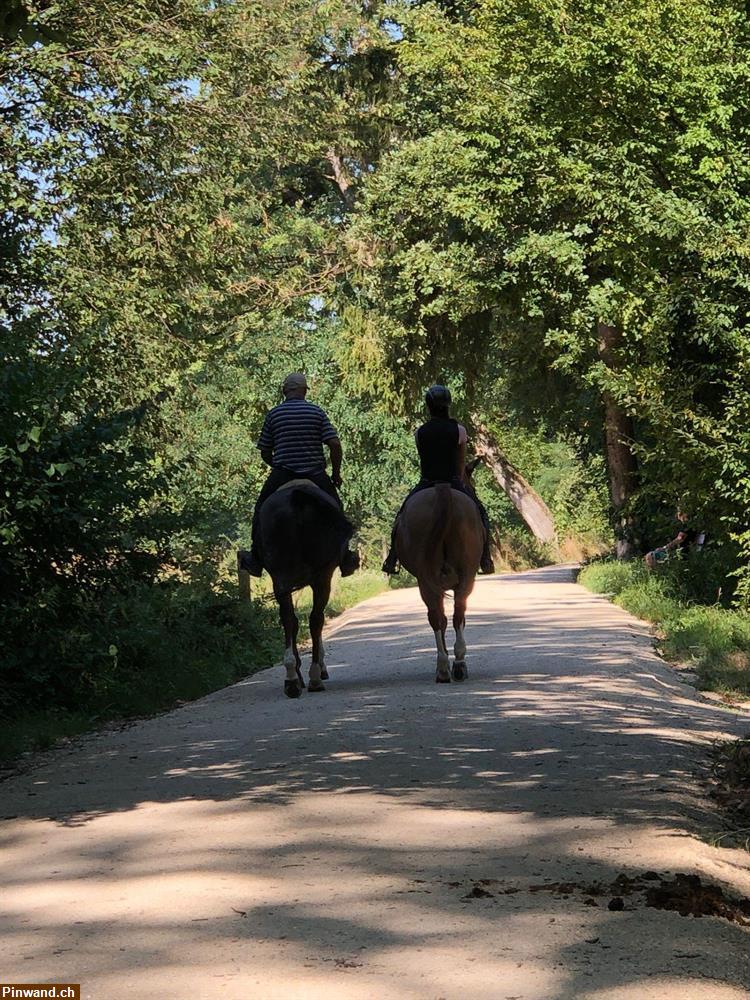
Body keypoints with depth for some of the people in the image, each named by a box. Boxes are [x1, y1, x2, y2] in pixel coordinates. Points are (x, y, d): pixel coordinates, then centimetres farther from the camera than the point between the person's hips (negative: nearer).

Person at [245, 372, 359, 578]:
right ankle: (344, 558, 20)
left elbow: (265, 453, 5)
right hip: (315, 475, 0)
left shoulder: (273, 414, 2)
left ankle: (256, 560, 14)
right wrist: (336, 473, 6)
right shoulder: (317, 412, 1)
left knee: (262, 509, 19)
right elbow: (335, 445, -6)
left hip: (281, 475, 0)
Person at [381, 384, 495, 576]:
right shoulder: (458, 430, -3)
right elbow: (462, 465, 6)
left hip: (426, 484, 1)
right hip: (453, 484, -1)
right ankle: (485, 559, 10)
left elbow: (424, 462, 10)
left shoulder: (420, 432, 0)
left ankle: (392, 559, 12)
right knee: (480, 515, 17)